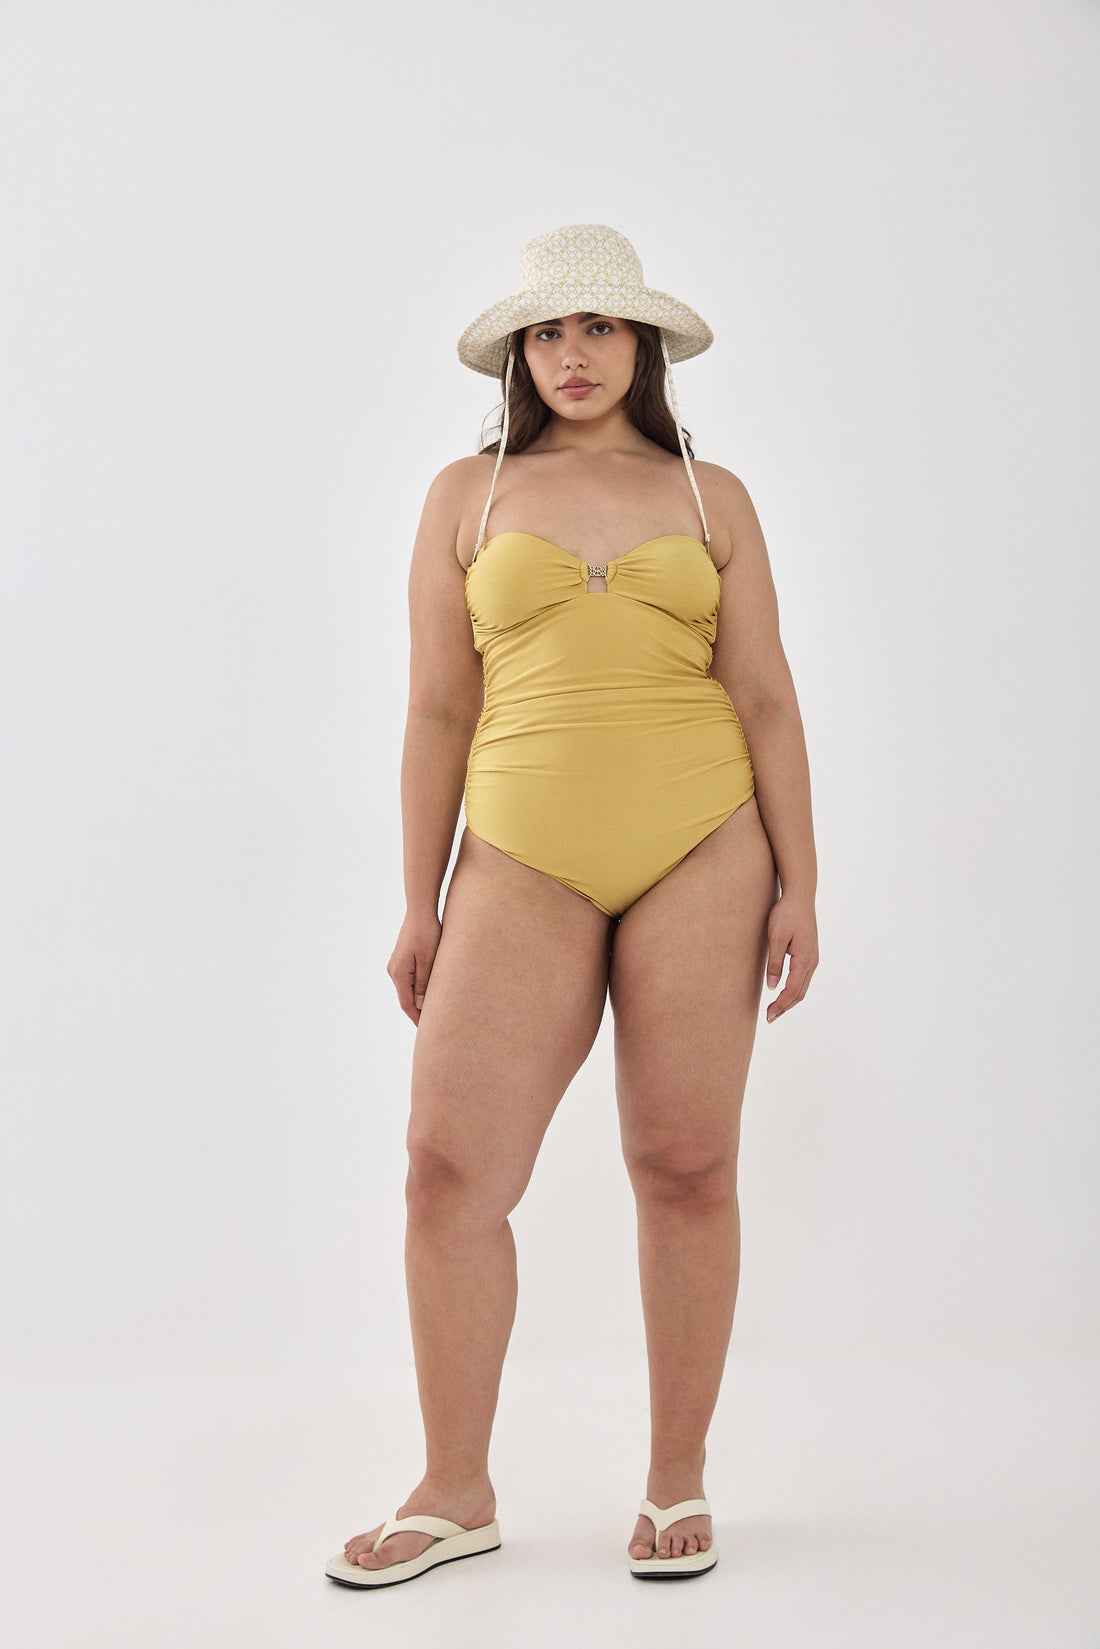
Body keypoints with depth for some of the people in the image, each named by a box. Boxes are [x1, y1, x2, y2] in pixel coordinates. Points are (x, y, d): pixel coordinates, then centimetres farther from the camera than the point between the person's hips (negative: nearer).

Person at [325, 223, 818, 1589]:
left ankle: (677, 1485, 18)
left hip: (699, 853, 0)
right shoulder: (468, 494, 11)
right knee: (449, 1165, -6)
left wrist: (797, 886, 1)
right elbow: (438, 710, 8)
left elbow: (766, 701, 8)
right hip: (524, 861, 0)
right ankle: (456, 1493, 10)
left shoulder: (711, 496, 11)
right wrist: (419, 906, 5)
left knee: (685, 1166, 2)